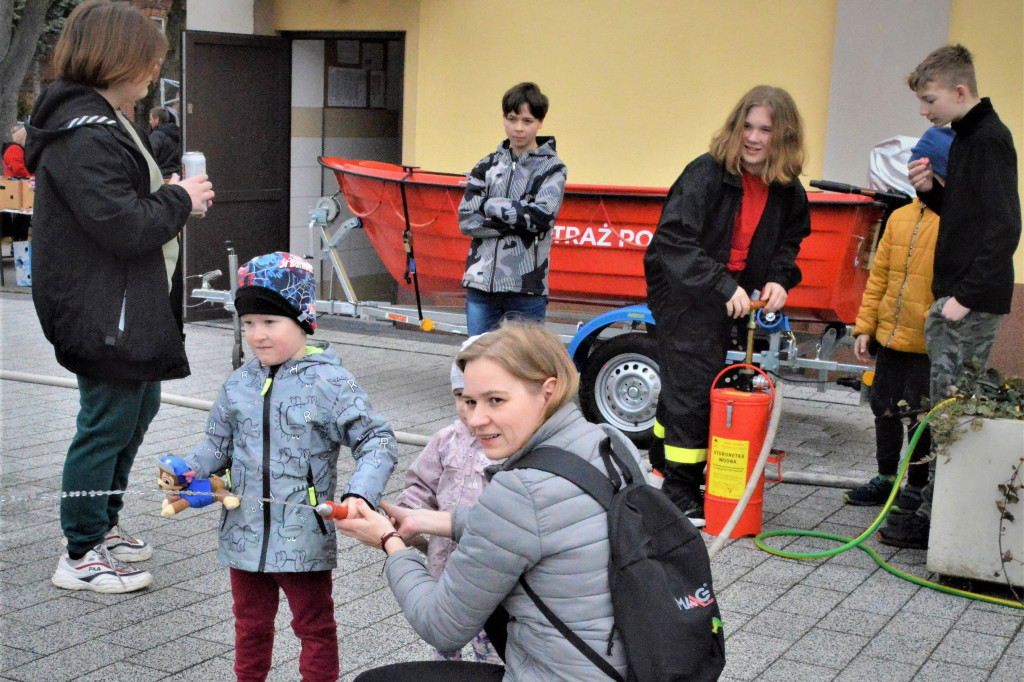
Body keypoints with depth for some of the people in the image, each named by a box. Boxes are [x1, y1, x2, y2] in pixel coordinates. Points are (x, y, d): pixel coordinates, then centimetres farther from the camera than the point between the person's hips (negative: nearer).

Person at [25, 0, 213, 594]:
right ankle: (81, 557, 13)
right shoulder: (84, 134, -21)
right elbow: (125, 227, -26)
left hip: (127, 306, 11)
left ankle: (104, 524, 38)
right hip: (103, 312, -11)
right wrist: (181, 199, -12)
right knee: (108, 423, -1)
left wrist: (172, 199, 7)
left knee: (140, 405, 22)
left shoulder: (100, 120, 14)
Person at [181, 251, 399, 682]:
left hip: (304, 539, -5)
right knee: (250, 625, 21)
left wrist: (360, 493, -29)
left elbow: (377, 441, -13)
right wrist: (186, 472, -6)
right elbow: (219, 444, 13)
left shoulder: (328, 382, -13)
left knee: (315, 627, 11)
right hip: (245, 534, 5)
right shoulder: (239, 384, 3)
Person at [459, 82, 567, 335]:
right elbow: (466, 220, 0)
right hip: (481, 285, 3)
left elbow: (541, 217, -14)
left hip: (527, 288, -3)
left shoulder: (552, 168, 2)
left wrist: (490, 205, -6)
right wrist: (517, 223, -10)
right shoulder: (488, 166, 11)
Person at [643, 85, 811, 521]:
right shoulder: (706, 173, -20)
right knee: (691, 383, -8)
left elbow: (789, 240, 15)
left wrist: (779, 279, -6)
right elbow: (674, 239, -27)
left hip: (728, 297, 6)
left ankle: (663, 465, 33)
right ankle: (679, 487, 4)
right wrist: (723, 286, -33)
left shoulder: (787, 190, 0)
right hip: (682, 292, -6)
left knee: (694, 383, 16)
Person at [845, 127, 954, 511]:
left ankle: (917, 489, 19)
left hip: (929, 345, -6)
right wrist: (865, 326, 10)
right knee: (885, 407, 15)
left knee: (919, 415, 1)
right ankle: (885, 480, 31)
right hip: (891, 336, 7)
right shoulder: (901, 217, 10)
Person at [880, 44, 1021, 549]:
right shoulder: (966, 137, 16)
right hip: (956, 297, 10)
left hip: (973, 302, -10)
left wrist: (966, 296, -22)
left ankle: (936, 520, 0)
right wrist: (931, 189, 4)